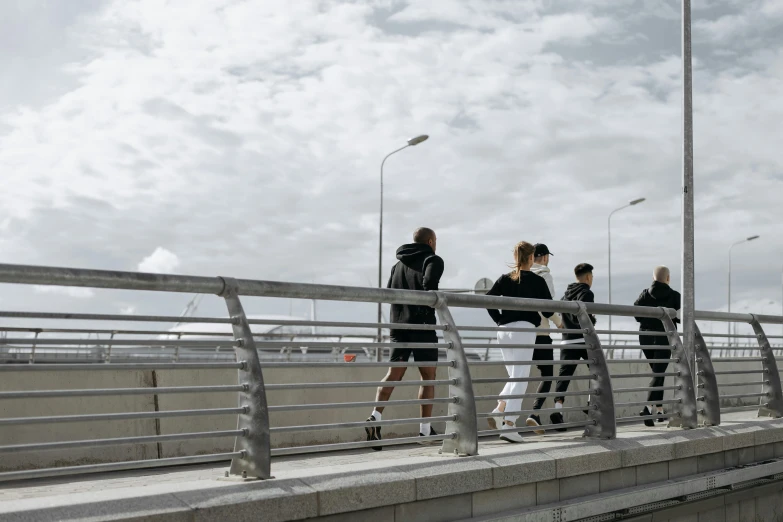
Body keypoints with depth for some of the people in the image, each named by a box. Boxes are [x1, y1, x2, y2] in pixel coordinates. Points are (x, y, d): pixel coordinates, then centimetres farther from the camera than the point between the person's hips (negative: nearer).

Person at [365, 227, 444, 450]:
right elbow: (429, 283, -19)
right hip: (422, 325, -5)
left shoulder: (399, 264, 20)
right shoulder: (433, 260, 0)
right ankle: (425, 429, 7)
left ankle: (375, 416, -17)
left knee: (394, 374, 2)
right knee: (428, 377, 5)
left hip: (398, 325, 5)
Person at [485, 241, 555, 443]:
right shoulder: (537, 280, 0)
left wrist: (499, 320, 7)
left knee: (515, 376, 18)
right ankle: (509, 425, -10)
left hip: (504, 330, 5)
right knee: (519, 378, -4)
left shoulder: (505, 279, 9)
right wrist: (545, 316, 21)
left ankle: (499, 411, -1)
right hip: (525, 330, -5)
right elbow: (549, 308, -1)